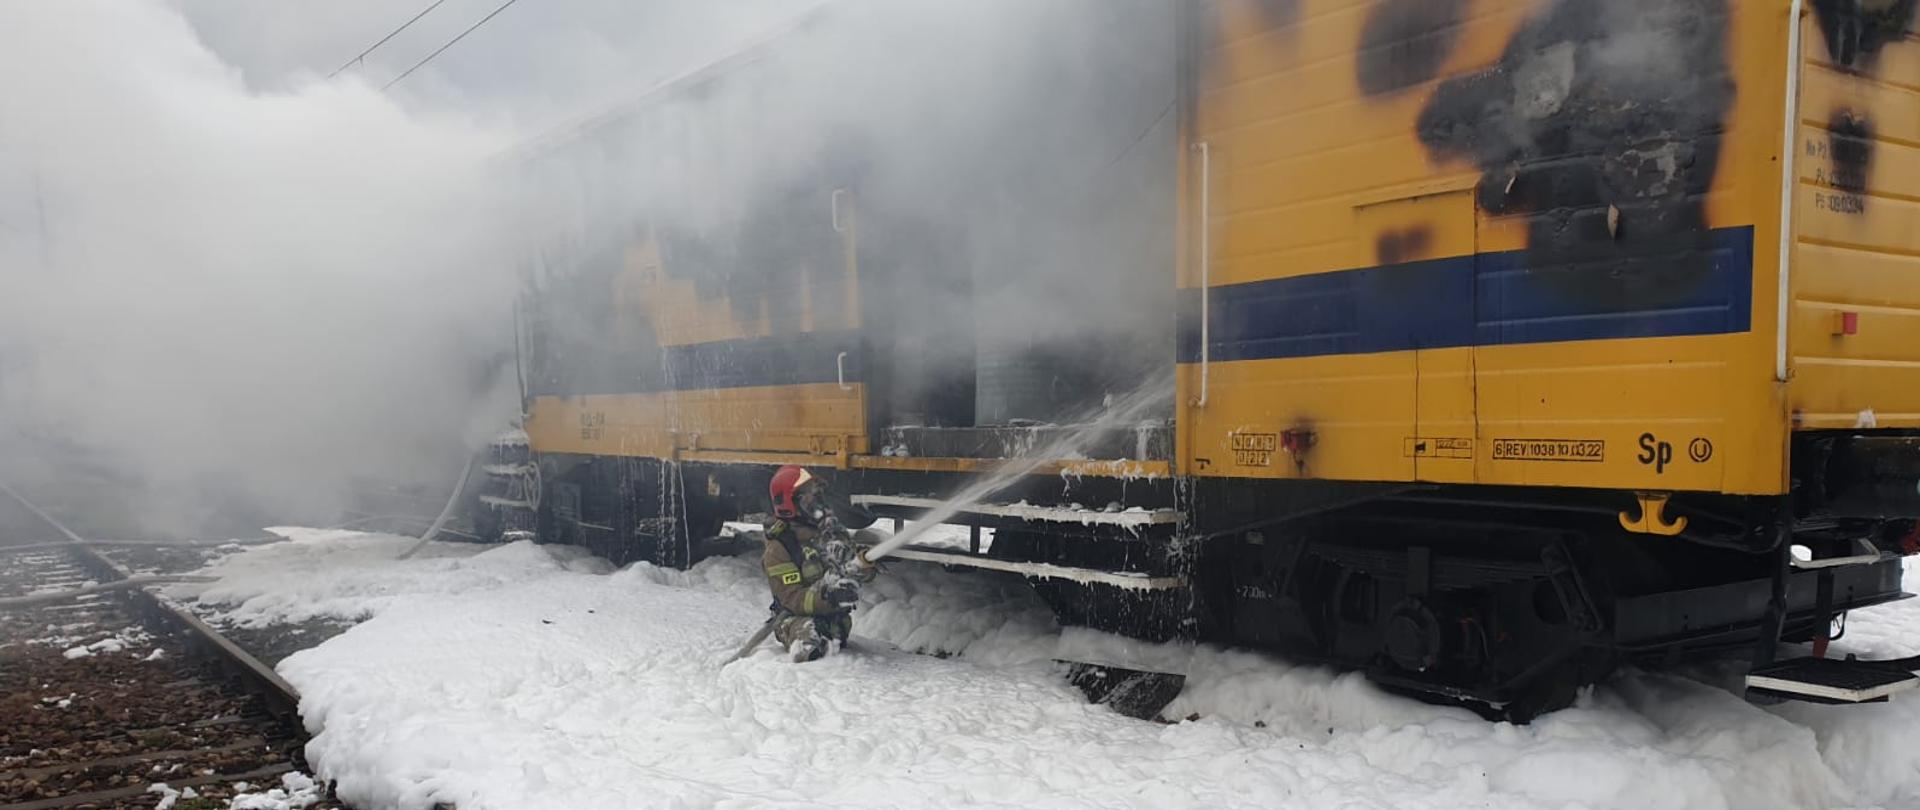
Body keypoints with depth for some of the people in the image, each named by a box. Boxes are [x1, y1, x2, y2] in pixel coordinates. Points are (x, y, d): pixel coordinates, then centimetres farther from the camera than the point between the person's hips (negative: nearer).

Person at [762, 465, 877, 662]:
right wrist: (826, 598, -33)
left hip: (838, 617, 6)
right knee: (809, 648, -34)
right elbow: (792, 599, -16)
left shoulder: (832, 527, 6)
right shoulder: (779, 548, -11)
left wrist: (864, 563, -15)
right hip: (800, 616, -6)